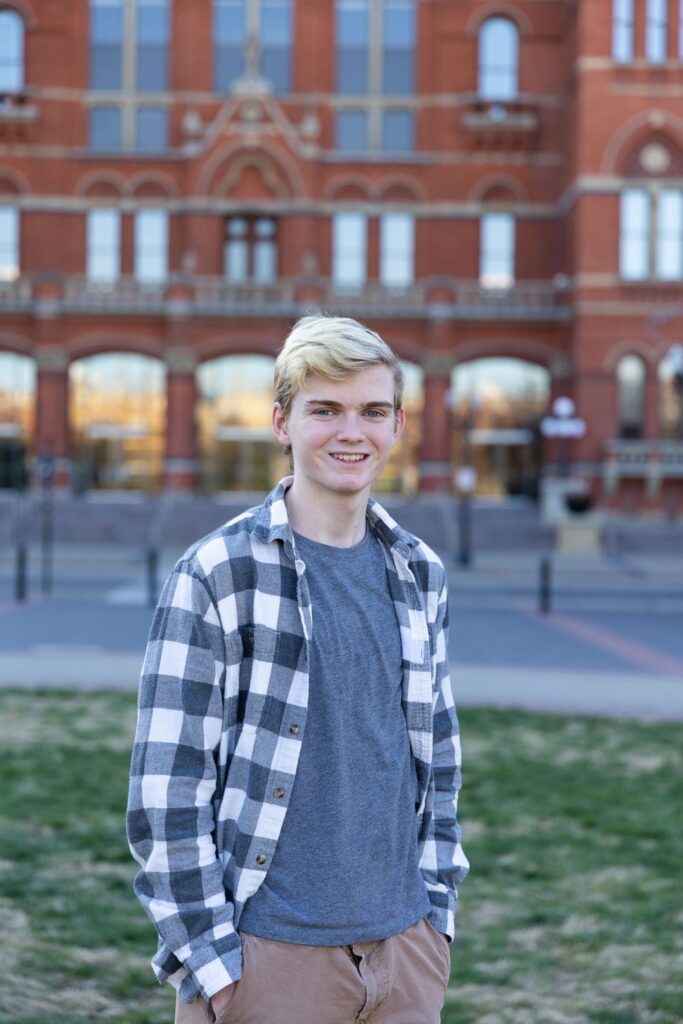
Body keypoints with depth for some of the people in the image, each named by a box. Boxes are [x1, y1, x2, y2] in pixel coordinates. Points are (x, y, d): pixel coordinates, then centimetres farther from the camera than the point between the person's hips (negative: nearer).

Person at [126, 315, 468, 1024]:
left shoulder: (420, 575, 7)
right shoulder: (216, 573, -9)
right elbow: (165, 786, -10)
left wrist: (436, 913, 10)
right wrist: (208, 958, -11)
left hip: (405, 950, 5)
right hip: (268, 957, -4)